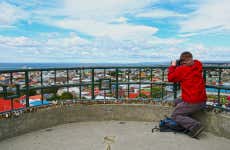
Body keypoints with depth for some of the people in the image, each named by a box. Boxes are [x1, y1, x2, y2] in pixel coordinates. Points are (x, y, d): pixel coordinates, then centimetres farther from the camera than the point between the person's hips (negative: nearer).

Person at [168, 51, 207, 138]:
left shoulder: (180, 69, -11)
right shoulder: (198, 65, 5)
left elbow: (170, 78, 4)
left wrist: (173, 66, 14)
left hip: (191, 102, -7)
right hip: (202, 101, 7)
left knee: (175, 116, 9)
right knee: (177, 102, 24)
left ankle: (195, 126, -11)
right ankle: (188, 124, 12)